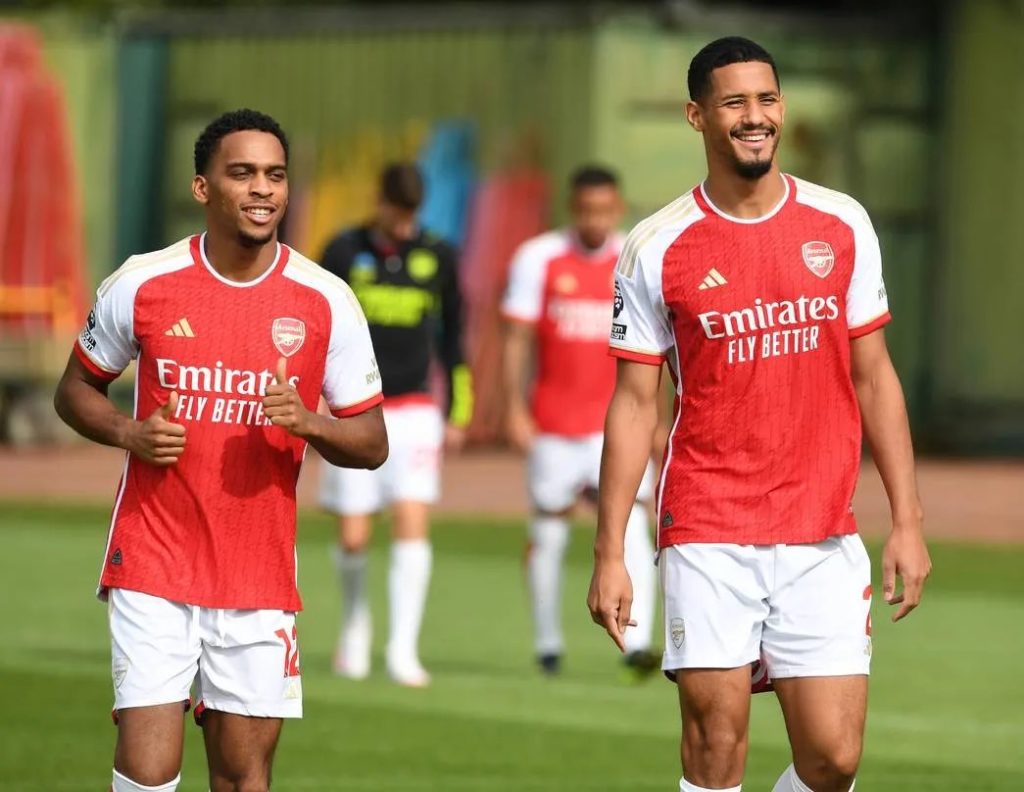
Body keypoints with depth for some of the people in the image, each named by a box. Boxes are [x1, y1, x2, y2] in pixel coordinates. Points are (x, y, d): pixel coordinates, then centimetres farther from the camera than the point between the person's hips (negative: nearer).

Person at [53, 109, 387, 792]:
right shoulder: (142, 284, -2)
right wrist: (130, 433, -9)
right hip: (153, 570, -1)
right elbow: (76, 390, 12)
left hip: (261, 577, 2)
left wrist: (309, 423, -16)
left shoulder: (326, 301, -1)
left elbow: (372, 442, 5)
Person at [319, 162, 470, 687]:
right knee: (352, 538, -1)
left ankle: (403, 649, -9)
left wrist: (457, 415, 12)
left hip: (414, 412, 1)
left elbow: (452, 335, 12)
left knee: (413, 527, -12)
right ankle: (354, 621, 28)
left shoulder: (437, 257, 3)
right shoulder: (345, 252, -2)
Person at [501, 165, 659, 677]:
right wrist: (514, 408, -8)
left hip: (617, 423, 0)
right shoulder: (539, 258, -1)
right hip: (552, 423, 0)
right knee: (548, 533, 8)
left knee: (631, 527, -15)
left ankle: (637, 644, -21)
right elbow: (516, 337, -1)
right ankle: (548, 643, 23)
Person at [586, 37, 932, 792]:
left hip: (824, 537, 2)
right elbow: (634, 404, 2)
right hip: (707, 537, -2)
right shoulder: (657, 249, -1)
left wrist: (907, 522, 3)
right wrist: (610, 553, -3)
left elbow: (874, 376, 9)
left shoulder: (841, 226, 5)